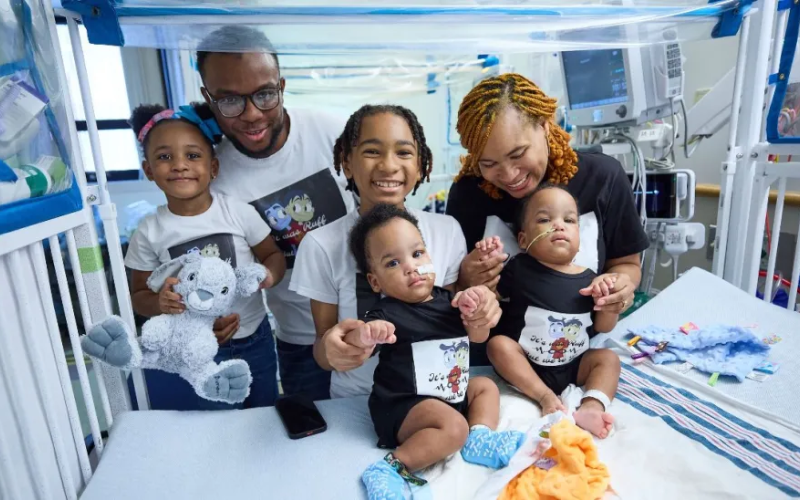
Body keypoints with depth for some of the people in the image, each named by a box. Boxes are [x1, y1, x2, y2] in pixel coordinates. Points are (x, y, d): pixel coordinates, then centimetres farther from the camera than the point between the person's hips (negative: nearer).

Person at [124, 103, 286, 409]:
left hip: (255, 338, 1)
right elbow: (139, 295, 0)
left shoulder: (239, 212, -13)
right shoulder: (149, 232, -10)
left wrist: (269, 275, -23)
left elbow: (273, 255, -1)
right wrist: (159, 302, -23)